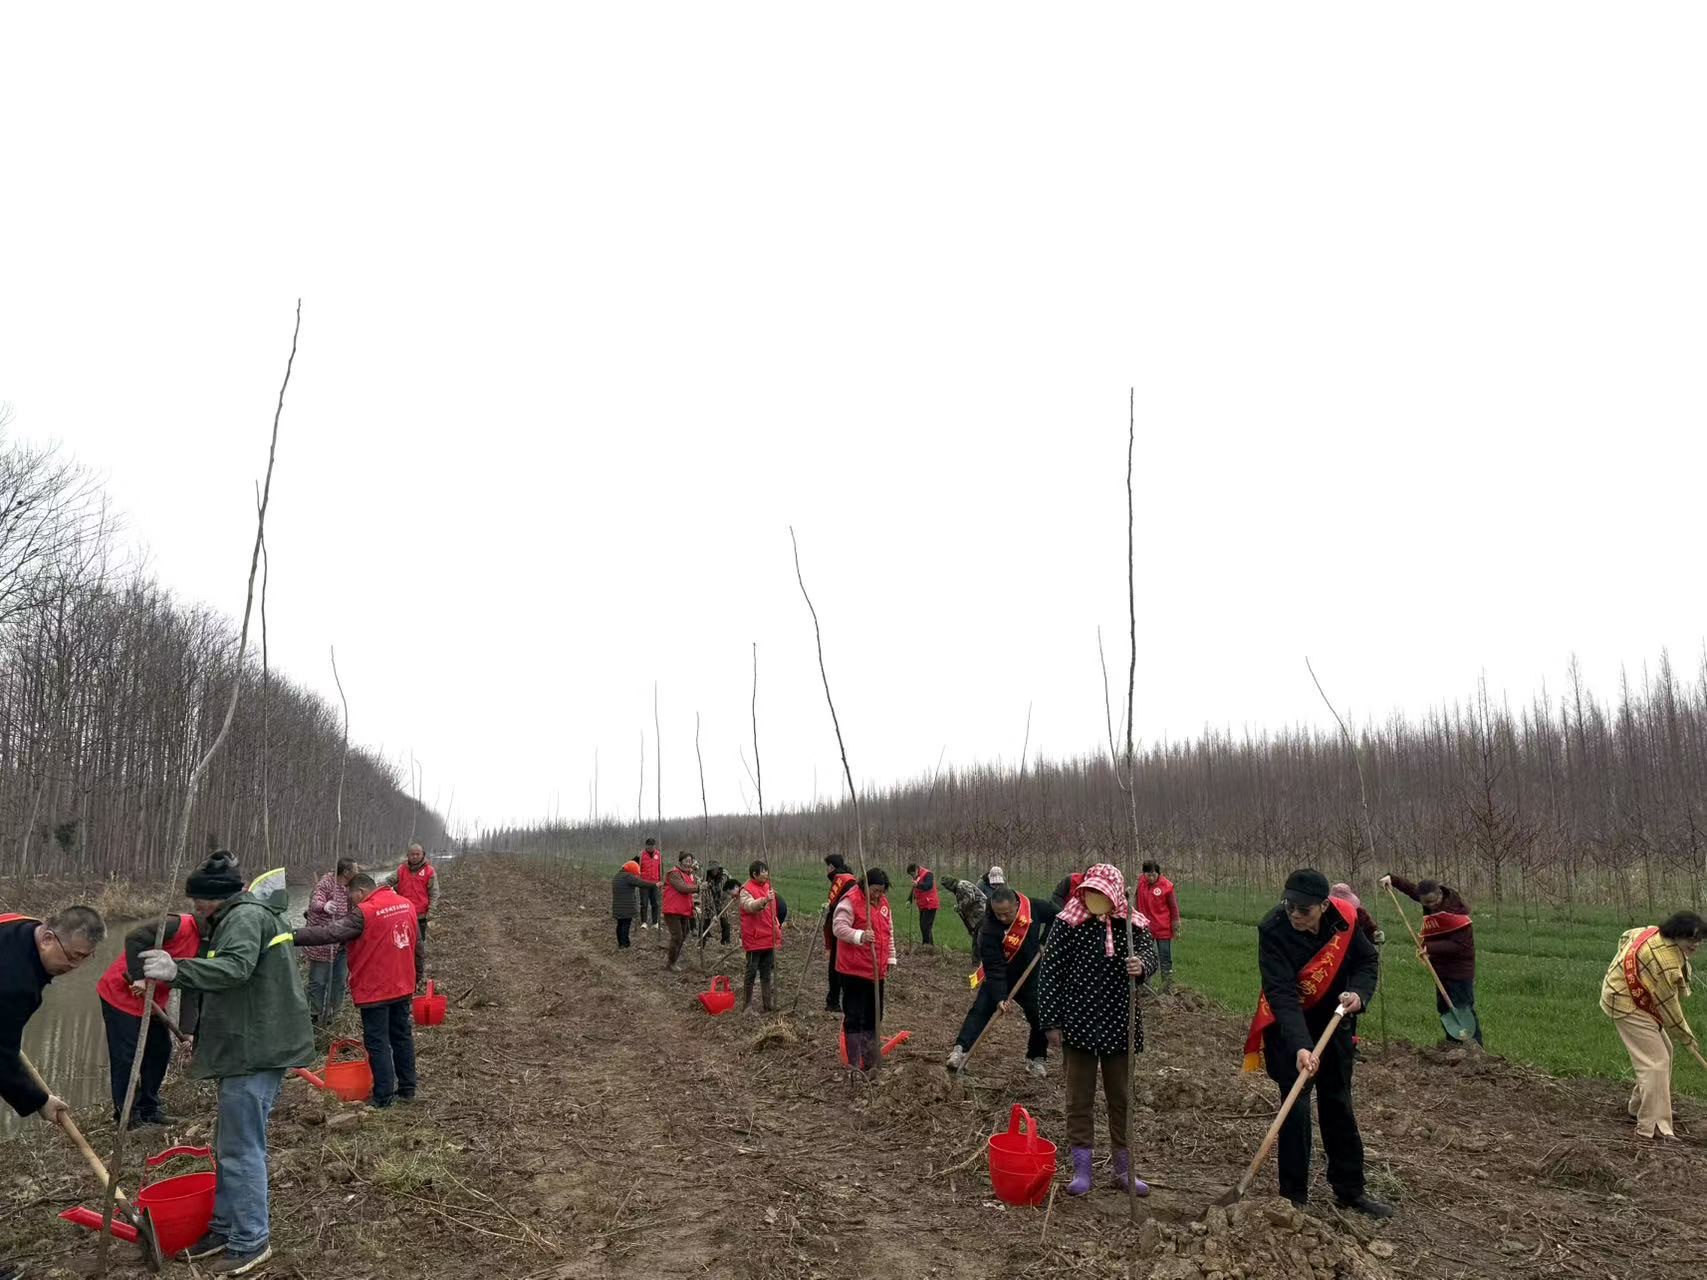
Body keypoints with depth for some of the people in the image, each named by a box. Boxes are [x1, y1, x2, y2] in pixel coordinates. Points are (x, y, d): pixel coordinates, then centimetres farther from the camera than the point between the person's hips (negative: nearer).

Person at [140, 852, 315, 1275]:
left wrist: (178, 971, -42)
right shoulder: (237, 918, 23)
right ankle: (225, 1229, 29)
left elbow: (236, 967, -30)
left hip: (256, 1051, -11)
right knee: (229, 1146, 18)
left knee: (241, 1149, -5)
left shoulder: (246, 915, -12)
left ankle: (251, 1243, 4)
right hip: (246, 1047, 11)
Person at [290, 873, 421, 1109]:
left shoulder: (363, 914, -18)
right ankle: (408, 1088, 23)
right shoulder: (406, 904, 4)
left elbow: (330, 933, -25)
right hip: (403, 986, 7)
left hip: (374, 990, -7)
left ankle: (383, 1096, 7)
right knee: (403, 1036, 16)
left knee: (378, 1043, 2)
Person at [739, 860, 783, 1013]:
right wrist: (764, 900, -48)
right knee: (752, 971, 0)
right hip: (754, 938, -7)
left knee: (767, 971, 12)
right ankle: (747, 1002, 12)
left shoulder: (767, 887, 13)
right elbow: (750, 906, -32)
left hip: (769, 937, 7)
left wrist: (777, 927, 19)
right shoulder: (746, 890, -12)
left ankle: (769, 1002, 19)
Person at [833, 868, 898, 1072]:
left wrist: (891, 958, 19)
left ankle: (871, 1062, 27)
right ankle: (854, 1065, 4)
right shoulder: (850, 901, -13)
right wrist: (860, 936, -35)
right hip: (854, 970, -8)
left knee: (873, 1016, 15)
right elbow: (838, 927, -21)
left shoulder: (883, 901, 11)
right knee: (854, 1016, -3)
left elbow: (889, 931, 20)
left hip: (877, 970, 8)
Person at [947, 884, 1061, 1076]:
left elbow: (1056, 915, 0)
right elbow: (994, 969, -30)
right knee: (980, 1010, -18)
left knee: (1041, 1017, 0)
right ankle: (960, 1049, -19)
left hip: (1030, 978, 3)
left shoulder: (1034, 908, -21)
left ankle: (1036, 1058, 20)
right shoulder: (989, 930, -29)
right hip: (998, 979, -3)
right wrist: (1000, 998, -38)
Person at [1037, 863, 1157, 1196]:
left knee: (1122, 1098, 13)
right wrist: (1051, 1022, -9)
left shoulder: (1132, 926, -1)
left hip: (1119, 1027, 3)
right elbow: (1049, 972, -7)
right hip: (1078, 1025, -2)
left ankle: (1124, 1169, 28)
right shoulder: (1068, 924, -9)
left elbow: (1150, 954, -13)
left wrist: (1141, 965, -38)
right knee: (1080, 1099, 7)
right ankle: (1082, 1169, 19)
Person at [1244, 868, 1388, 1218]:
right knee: (1296, 1107, -8)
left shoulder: (1344, 918, -18)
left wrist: (1359, 993, -21)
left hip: (1333, 1020, 4)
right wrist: (1300, 1046, -45)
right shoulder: (1274, 931, -30)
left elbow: (1368, 959, -1)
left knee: (1338, 1105, 15)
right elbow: (1281, 994, -35)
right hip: (1288, 1027, -4)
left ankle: (1350, 1190, 29)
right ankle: (1293, 1197, 5)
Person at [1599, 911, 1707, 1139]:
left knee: (1663, 1051, 20)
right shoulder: (1665, 960, -32)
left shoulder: (1656, 932, -5)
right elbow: (1668, 1003, -21)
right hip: (1629, 1006, -11)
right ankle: (1653, 1126, -14)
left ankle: (1638, 1107, 33)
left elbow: (1627, 935, 16)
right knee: (1656, 1061, -14)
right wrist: (1686, 1036, -6)